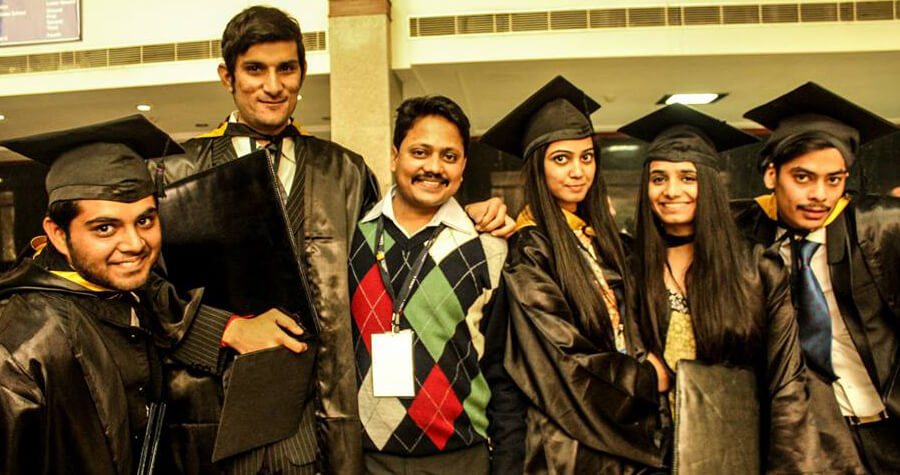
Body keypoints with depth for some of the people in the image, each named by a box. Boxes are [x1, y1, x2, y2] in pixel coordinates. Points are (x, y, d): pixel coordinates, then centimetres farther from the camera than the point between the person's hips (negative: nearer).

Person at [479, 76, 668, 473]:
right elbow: (562, 361, -18)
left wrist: (646, 371, -3)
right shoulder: (528, 250, -16)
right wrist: (648, 377, -7)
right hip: (572, 442, -6)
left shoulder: (599, 236, 5)